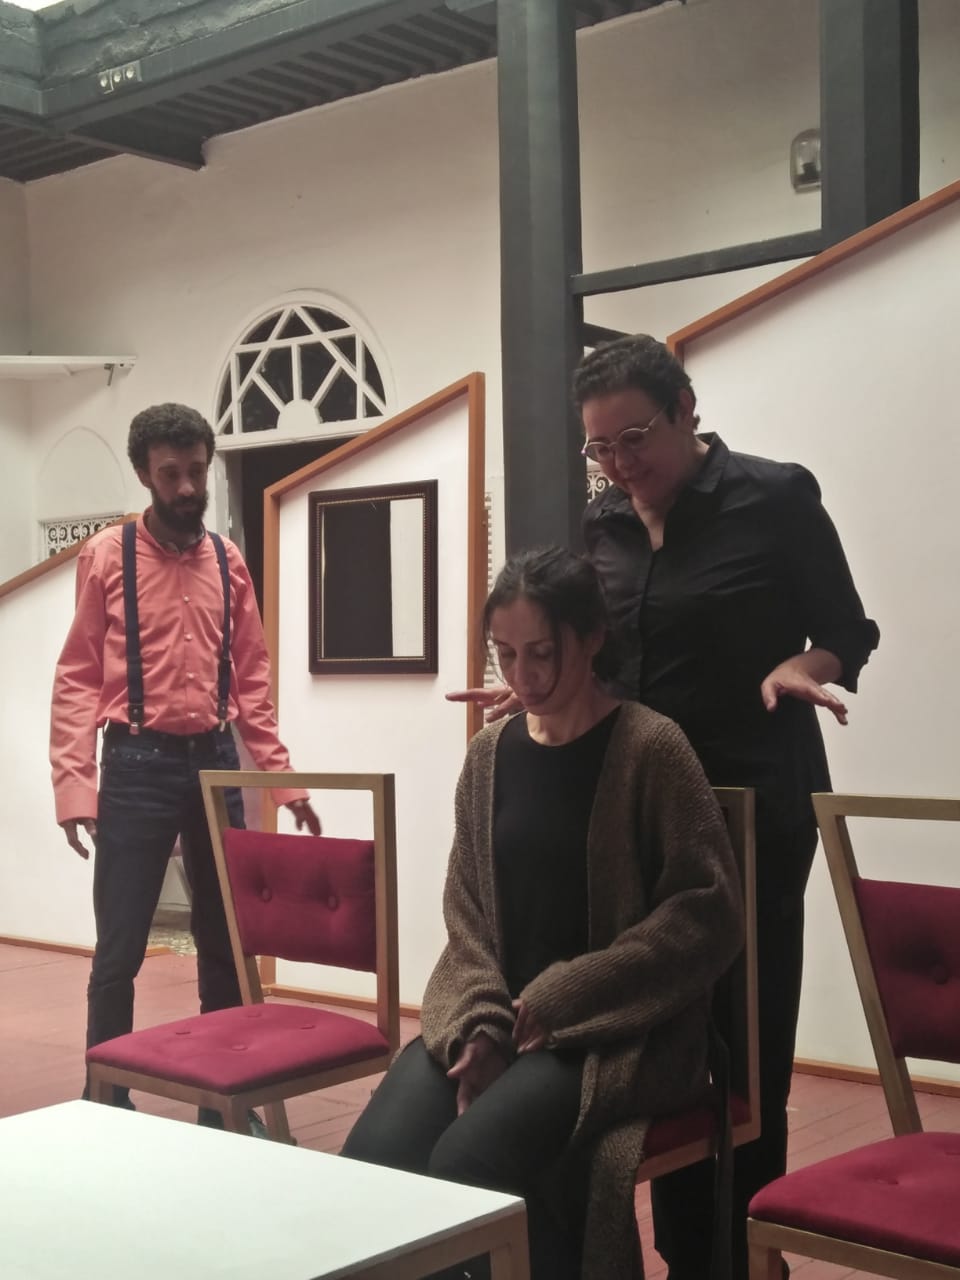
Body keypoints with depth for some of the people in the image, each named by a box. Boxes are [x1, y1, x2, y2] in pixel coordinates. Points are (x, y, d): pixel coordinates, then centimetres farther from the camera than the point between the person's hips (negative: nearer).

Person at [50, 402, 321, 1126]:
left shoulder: (228, 561, 8)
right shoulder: (108, 555, -2)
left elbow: (251, 675, 11)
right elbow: (77, 679, -4)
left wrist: (282, 777, 5)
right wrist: (75, 785, -14)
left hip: (216, 763, 4)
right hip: (139, 767, -4)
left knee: (226, 942, 11)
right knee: (120, 951, 0)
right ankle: (108, 1106, 15)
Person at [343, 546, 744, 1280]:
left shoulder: (650, 748, -8)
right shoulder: (491, 753, 8)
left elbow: (709, 914, -11)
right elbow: (467, 915, 9)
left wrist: (564, 997, -15)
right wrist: (479, 1026, -10)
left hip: (617, 1029, -5)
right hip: (497, 1015, 5)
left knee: (469, 1164, -27)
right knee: (373, 1162, -19)